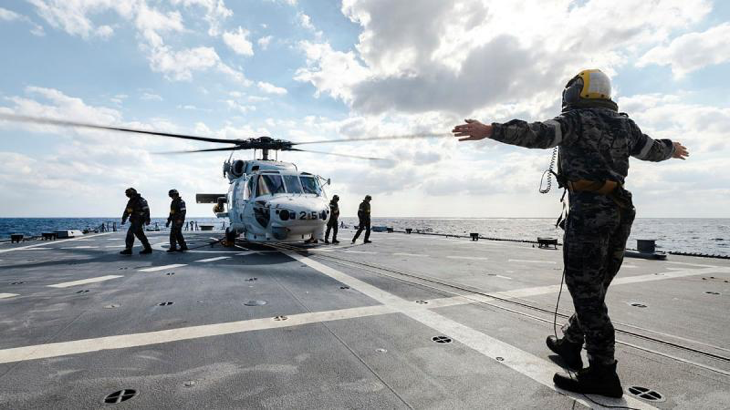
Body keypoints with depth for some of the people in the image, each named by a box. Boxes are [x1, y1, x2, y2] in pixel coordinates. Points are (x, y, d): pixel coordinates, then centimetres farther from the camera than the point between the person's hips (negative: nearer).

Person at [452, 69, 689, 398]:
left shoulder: (576, 119, -3)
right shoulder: (624, 124, 19)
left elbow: (539, 134, -22)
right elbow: (654, 150, 33)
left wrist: (489, 130, -30)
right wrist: (672, 149, 56)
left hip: (589, 210, -8)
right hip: (619, 212, 9)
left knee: (585, 291, -3)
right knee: (593, 288, 16)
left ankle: (603, 374, 3)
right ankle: (570, 344, 33)